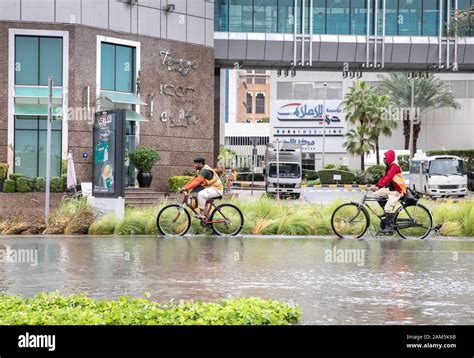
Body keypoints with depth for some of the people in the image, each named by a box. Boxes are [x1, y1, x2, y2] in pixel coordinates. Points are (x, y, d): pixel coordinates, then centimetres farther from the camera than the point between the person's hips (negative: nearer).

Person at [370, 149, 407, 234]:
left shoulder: (394, 167, -20)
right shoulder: (389, 167, 12)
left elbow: (387, 178, -31)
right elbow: (384, 177, 8)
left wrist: (378, 186, -37)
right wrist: (376, 186, -3)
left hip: (397, 191, -10)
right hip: (390, 189, 10)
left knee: (388, 207, -19)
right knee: (376, 194, 2)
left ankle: (389, 227, -11)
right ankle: (388, 214, 9)